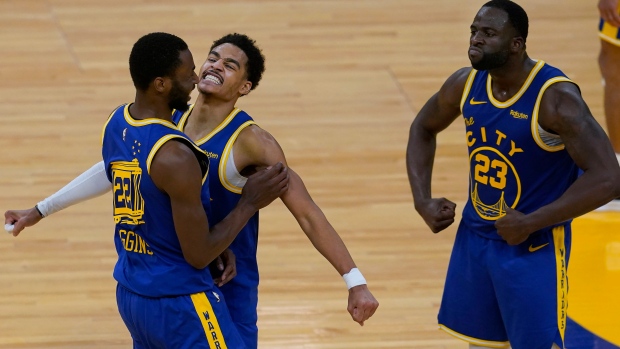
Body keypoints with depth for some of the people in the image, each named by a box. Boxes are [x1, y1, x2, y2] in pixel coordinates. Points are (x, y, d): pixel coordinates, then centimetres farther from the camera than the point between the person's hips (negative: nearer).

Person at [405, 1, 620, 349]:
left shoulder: (556, 98, -24)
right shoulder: (465, 85, -5)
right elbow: (423, 128, 17)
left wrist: (530, 223, -26)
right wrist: (423, 200, 3)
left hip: (535, 246, -6)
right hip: (475, 238, 6)